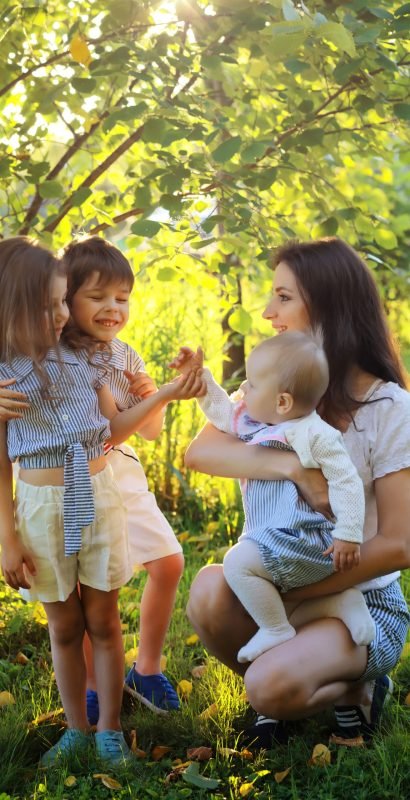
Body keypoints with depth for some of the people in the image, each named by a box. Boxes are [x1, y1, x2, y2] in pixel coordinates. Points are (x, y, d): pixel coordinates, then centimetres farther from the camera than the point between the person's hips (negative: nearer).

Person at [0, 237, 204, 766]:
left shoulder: (81, 358, 1)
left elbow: (113, 428, 10)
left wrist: (164, 395, 2)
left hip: (99, 498, 2)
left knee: (103, 621, 6)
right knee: (64, 626, 10)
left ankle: (109, 731, 16)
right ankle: (76, 729, 23)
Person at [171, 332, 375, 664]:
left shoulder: (315, 435, -19)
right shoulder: (255, 421, 6)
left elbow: (346, 481, -18)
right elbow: (223, 411, 23)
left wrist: (349, 535, -21)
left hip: (305, 541, -10)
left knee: (238, 562, -23)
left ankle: (276, 631, -10)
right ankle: (342, 600, 15)